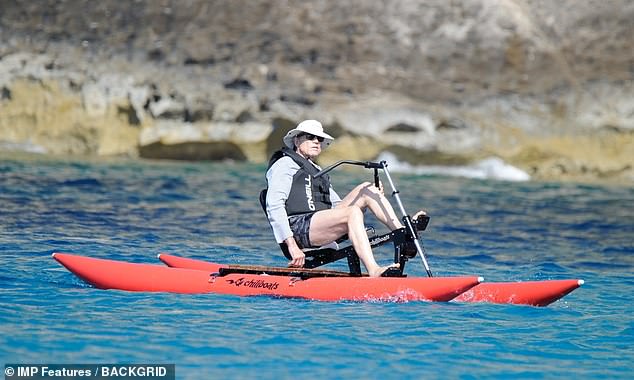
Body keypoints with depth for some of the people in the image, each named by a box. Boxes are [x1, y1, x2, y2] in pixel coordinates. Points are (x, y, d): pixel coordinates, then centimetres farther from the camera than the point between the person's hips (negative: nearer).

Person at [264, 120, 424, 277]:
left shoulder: (318, 172, 32)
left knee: (367, 188, -2)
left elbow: (338, 205, 25)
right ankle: (373, 271, -46)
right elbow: (274, 206, -9)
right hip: (299, 228, -8)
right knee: (353, 213, -31)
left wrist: (372, 197, 6)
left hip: (323, 226, 8)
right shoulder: (284, 164, 5)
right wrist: (291, 244, -20)